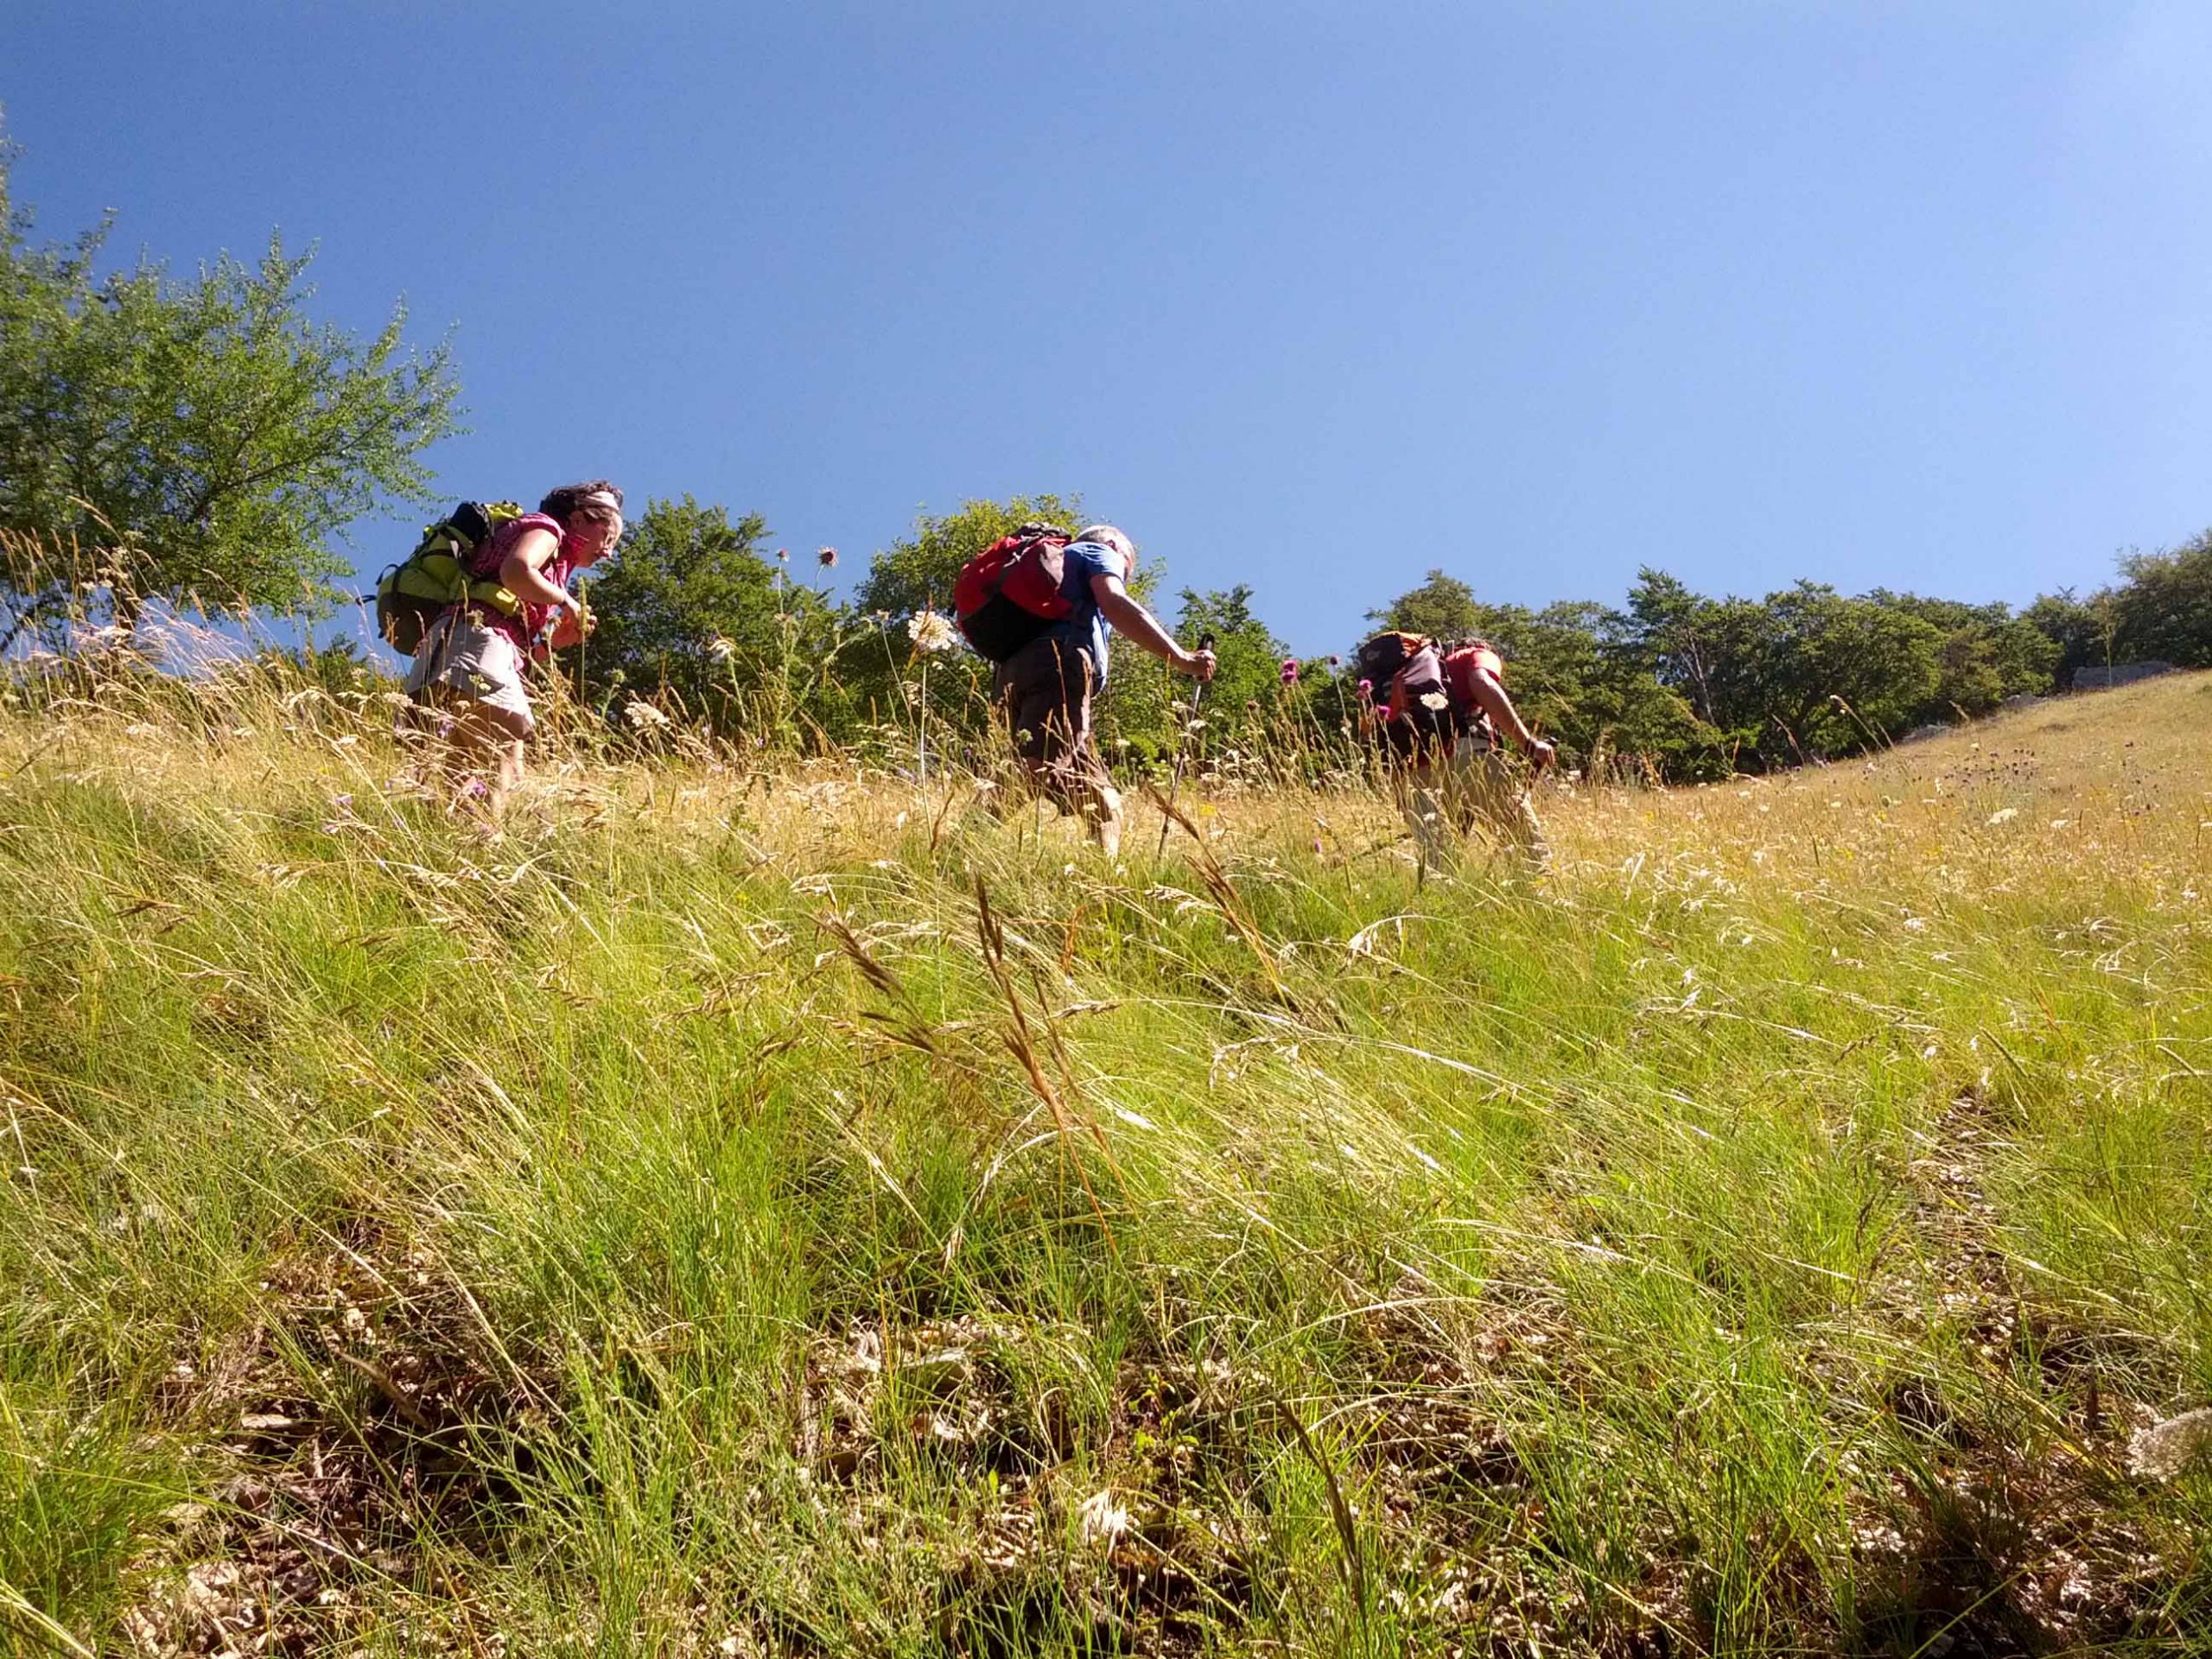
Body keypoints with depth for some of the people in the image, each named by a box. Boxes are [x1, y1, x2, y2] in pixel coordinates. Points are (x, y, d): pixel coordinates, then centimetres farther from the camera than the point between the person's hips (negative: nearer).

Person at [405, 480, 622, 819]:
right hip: (477, 638, -9)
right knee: (503, 775, -20)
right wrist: (566, 601, 0)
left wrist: (554, 640, 18)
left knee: (462, 780, 2)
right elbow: (516, 571, -14)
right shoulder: (546, 527, 12)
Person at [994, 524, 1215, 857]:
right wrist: (1181, 659, -9)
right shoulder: (1100, 552, 19)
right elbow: (1115, 605, -5)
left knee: (1101, 803, 7)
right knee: (1030, 774, -29)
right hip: (1057, 667, -9)